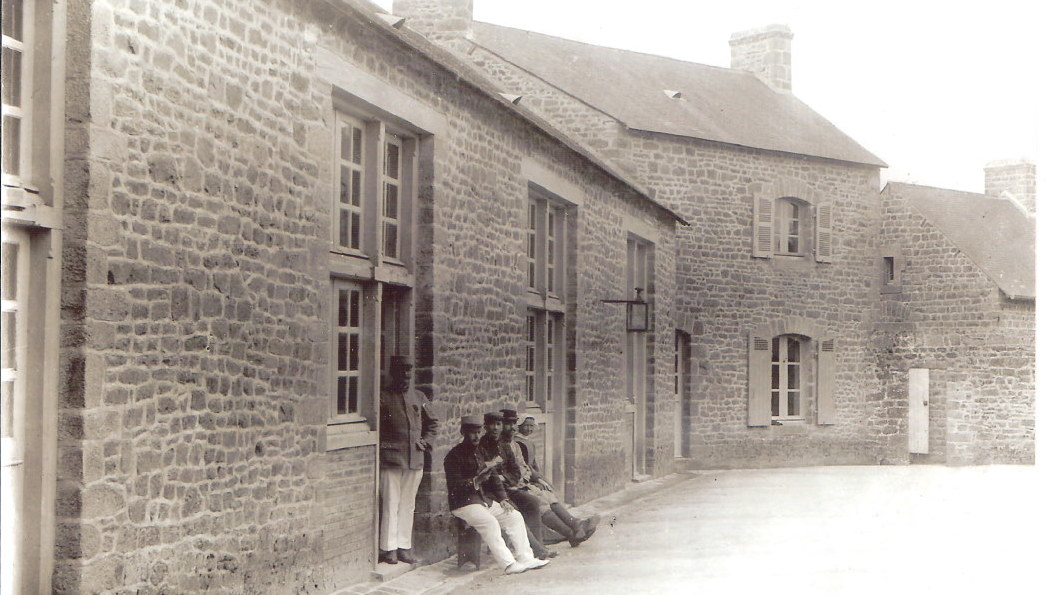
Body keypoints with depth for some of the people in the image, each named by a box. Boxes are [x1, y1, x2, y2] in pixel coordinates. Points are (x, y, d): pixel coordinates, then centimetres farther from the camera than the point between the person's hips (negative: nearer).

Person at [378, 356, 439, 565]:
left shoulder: (419, 397, 14)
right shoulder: (383, 397, -2)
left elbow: (432, 422, 25)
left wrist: (426, 441, 12)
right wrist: (383, 445, -9)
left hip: (415, 459, 5)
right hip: (390, 459, -5)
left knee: (408, 505, 9)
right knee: (390, 504, -5)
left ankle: (404, 547, 15)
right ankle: (388, 548, 1)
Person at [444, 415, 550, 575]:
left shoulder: (482, 451, 15)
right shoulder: (454, 456, -9)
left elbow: (494, 477, 16)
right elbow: (455, 486, -18)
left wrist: (502, 499, 3)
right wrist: (477, 480, -31)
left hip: (486, 500, 8)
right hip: (464, 504, -8)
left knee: (514, 516, -3)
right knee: (490, 523, -30)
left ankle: (525, 558, -3)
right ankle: (508, 564, -31)